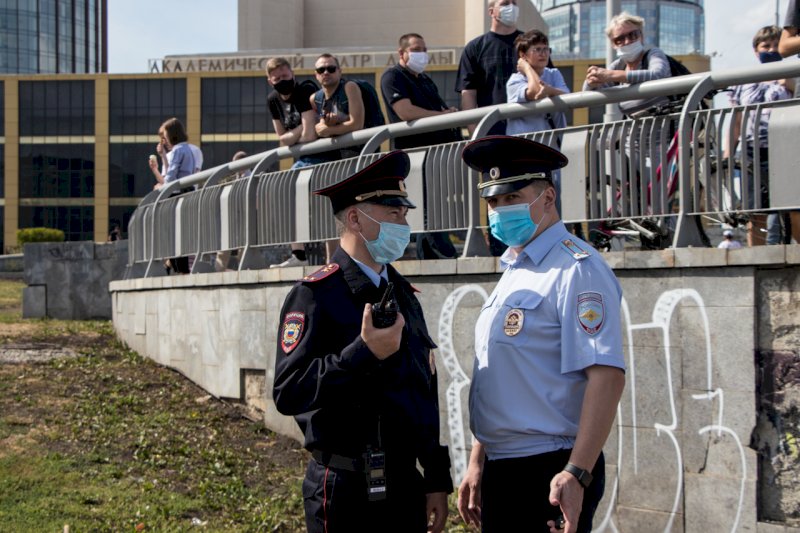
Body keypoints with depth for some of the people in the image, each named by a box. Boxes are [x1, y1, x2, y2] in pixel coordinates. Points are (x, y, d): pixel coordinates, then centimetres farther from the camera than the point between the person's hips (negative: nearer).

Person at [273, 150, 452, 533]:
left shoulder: (403, 295, 14)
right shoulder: (315, 296, -9)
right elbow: (288, 393, -19)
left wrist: (437, 480, 14)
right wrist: (364, 353, -25)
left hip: (406, 486, 7)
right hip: (347, 495, -7)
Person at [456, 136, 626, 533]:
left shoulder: (576, 270, -12)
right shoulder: (512, 274, 15)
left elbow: (607, 376, -21)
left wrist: (577, 474, -27)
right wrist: (477, 463, 17)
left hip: (549, 474, -8)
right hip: (499, 470, 8)